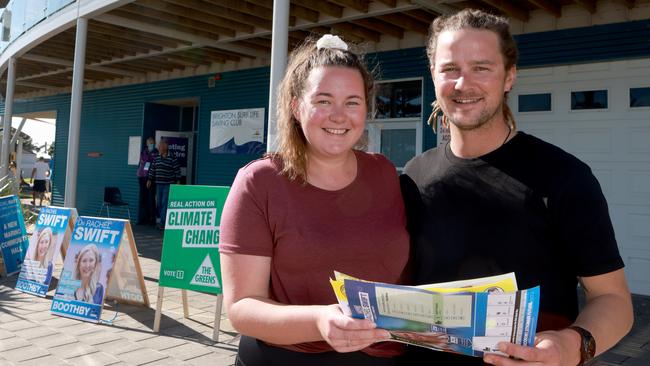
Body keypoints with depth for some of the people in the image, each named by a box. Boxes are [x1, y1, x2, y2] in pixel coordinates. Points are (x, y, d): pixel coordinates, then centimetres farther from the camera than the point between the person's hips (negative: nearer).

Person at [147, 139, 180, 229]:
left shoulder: (172, 159, -7)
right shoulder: (156, 158, 10)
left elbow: (177, 171, -5)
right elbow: (152, 169, 16)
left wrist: (177, 181, -7)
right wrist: (150, 180, 13)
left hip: (169, 184, -6)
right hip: (159, 184, 6)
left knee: (165, 203, -8)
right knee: (159, 203, 8)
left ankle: (163, 223, -5)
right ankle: (163, 221, 18)